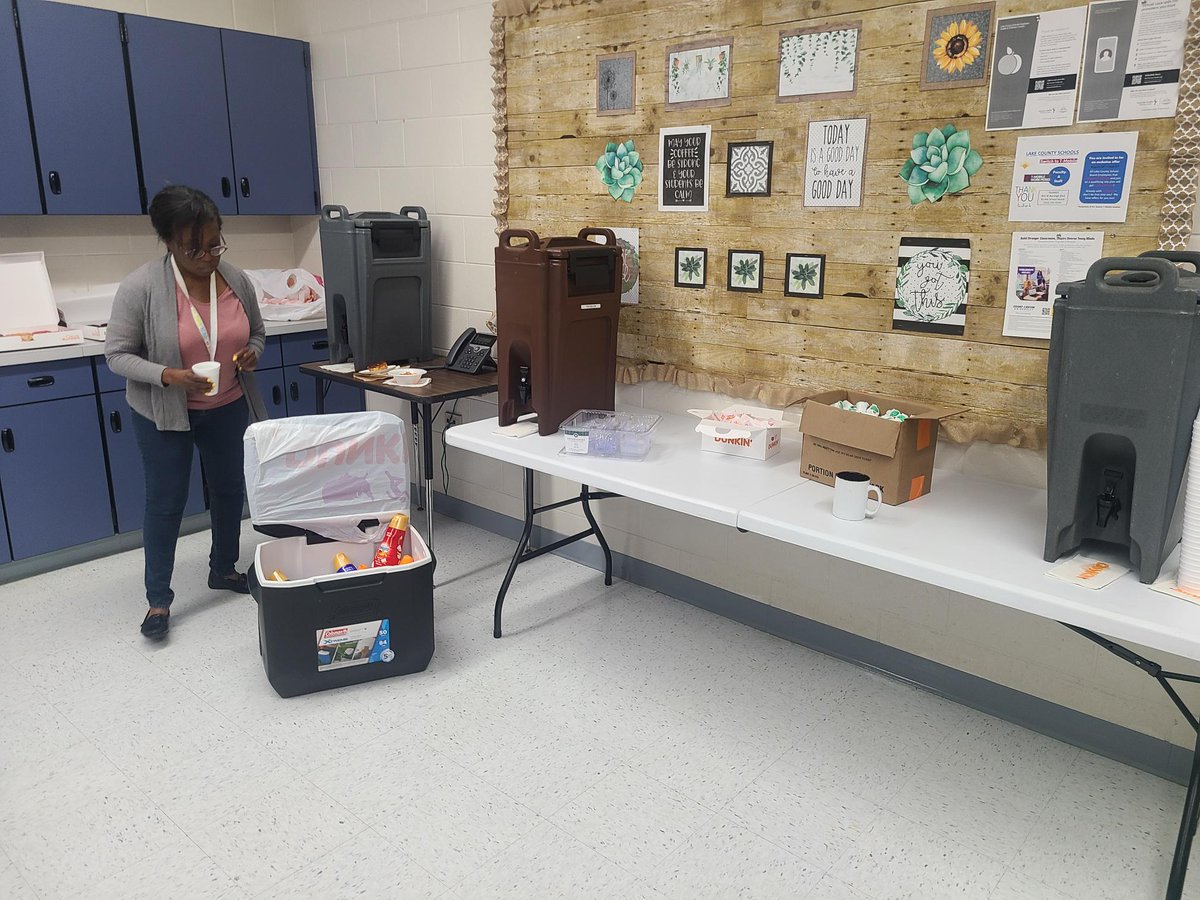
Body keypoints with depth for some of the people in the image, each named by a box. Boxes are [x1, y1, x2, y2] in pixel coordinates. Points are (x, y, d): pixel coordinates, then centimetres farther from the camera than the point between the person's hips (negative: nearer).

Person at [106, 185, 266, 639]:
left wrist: (251, 353, -15)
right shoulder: (141, 287, -19)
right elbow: (117, 354, -14)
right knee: (165, 502, 4)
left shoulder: (236, 280, -7)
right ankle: (158, 600, 17)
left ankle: (223, 569, 38)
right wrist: (169, 376, -29)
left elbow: (257, 335, 8)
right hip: (163, 413, -4)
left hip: (227, 408, 4)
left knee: (229, 490, 17)